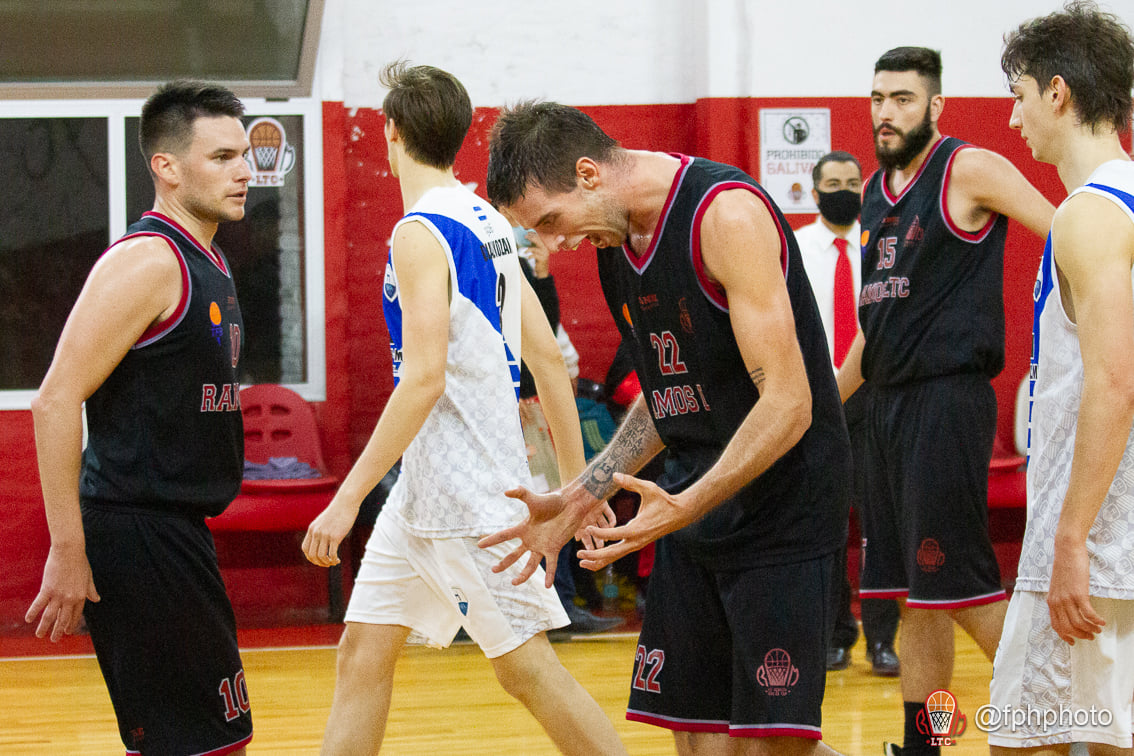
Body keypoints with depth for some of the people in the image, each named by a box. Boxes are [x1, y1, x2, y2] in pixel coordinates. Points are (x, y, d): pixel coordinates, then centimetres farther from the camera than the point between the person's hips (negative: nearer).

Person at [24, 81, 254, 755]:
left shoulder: (206, 264, 15)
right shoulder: (147, 262, -14)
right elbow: (56, 402, -19)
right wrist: (68, 552, -22)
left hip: (175, 531, 10)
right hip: (135, 537, -10)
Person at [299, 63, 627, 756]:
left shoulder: (421, 233, -16)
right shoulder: (486, 224, 10)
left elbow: (424, 379, -24)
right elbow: (549, 358, 12)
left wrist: (348, 499, -23)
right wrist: (577, 483, 17)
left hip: (467, 495, -9)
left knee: (527, 666, -4)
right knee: (365, 649, 9)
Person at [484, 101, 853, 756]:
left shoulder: (726, 213, -19)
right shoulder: (614, 240, 8)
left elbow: (787, 405, -23)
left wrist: (687, 507, -31)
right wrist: (579, 500, 12)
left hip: (782, 498, -8)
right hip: (694, 503, 8)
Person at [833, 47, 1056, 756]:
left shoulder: (969, 171, -8)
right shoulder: (877, 192, 16)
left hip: (947, 399, -8)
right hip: (889, 404, 8)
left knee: (960, 585, -11)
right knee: (915, 593, 9)